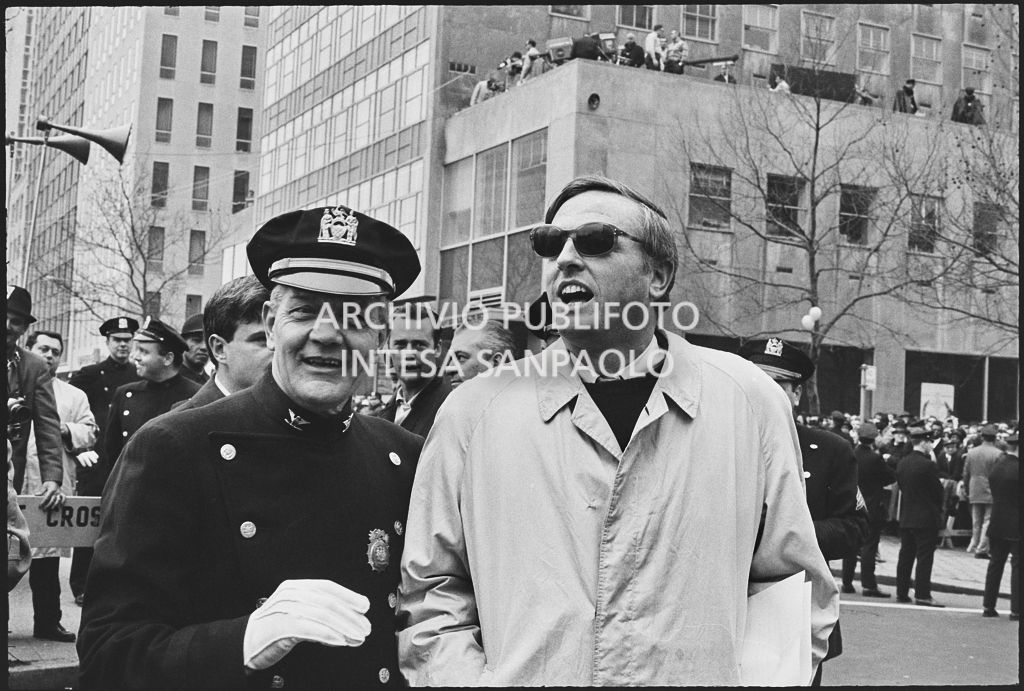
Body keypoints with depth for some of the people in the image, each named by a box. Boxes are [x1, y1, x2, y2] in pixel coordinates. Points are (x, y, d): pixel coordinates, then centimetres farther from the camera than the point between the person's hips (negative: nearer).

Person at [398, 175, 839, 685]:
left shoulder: (750, 403, -4)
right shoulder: (472, 413, -5)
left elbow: (796, 593, 3)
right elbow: (429, 597, 0)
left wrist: (753, 677, -9)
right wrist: (472, 679, -13)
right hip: (517, 677, 0)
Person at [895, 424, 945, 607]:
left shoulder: (902, 463, 4)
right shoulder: (928, 465, -17)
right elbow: (938, 491, -9)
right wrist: (938, 511, 8)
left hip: (906, 516, 7)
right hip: (926, 517, -7)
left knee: (905, 556, 12)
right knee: (924, 557, -2)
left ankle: (902, 592, 15)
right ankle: (922, 594, -2)